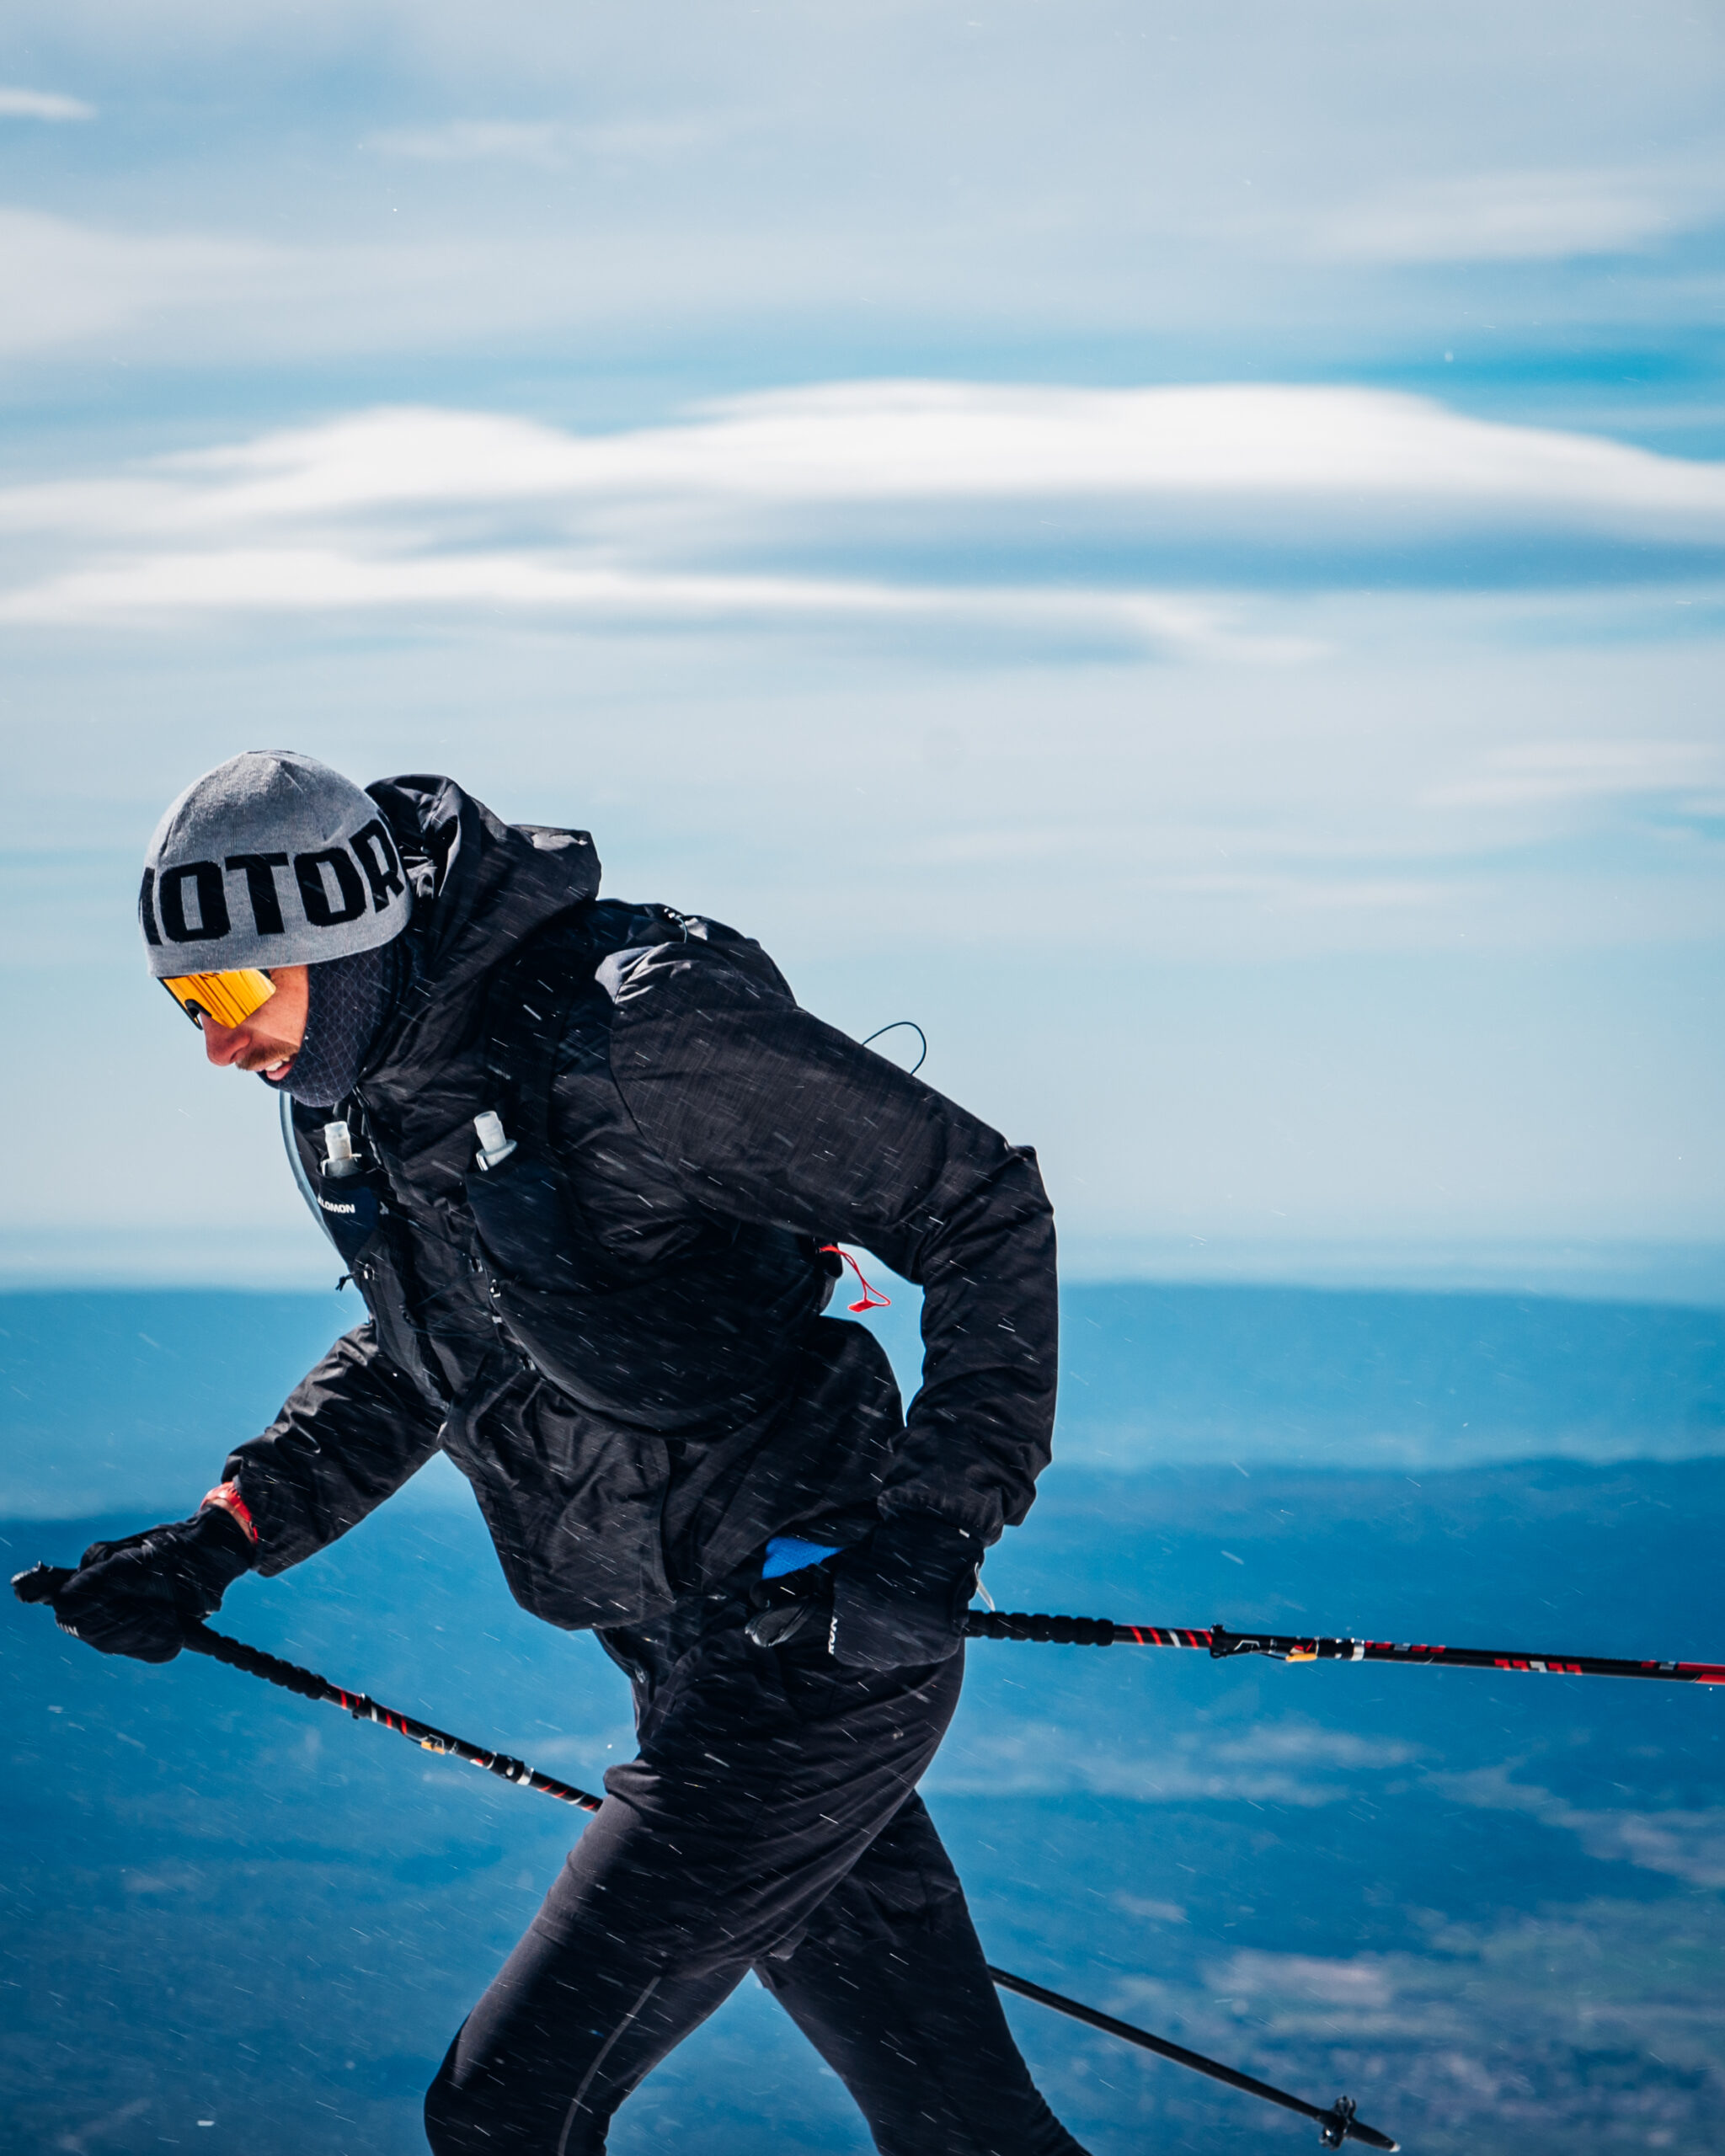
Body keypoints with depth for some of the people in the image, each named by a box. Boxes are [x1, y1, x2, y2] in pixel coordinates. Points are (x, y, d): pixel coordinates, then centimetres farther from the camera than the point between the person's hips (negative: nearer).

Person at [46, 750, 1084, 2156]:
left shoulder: (637, 1035, -22)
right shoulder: (363, 1094, 4)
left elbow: (986, 1207, -16)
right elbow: (414, 1357, 22)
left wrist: (951, 1502, -23)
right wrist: (222, 1541, 11)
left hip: (821, 1654, -8)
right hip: (697, 1672, 8)